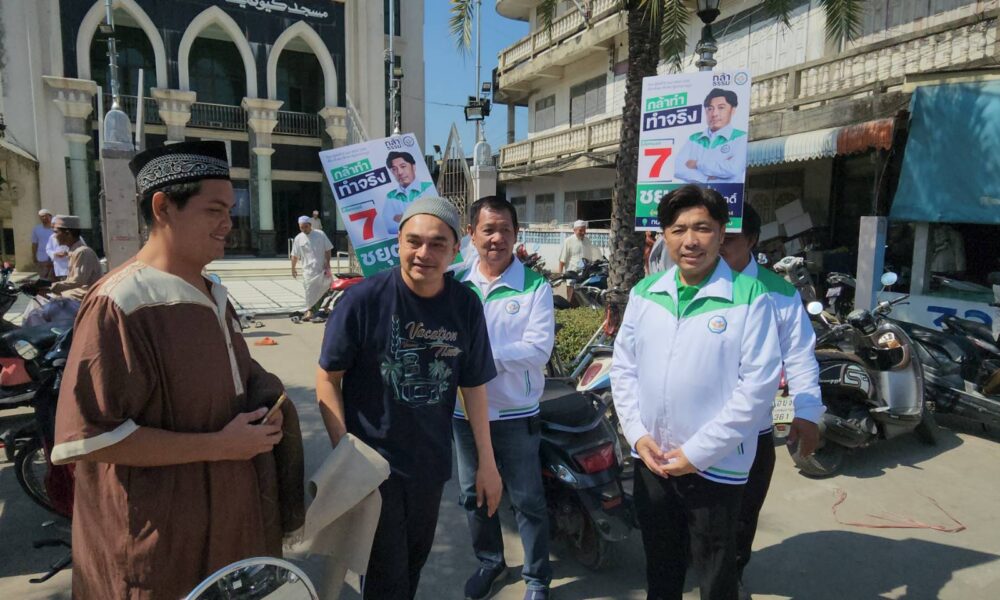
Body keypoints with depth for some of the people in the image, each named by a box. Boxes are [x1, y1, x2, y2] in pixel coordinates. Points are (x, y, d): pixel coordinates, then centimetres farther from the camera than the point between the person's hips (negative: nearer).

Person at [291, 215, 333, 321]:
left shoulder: (320, 235, -1)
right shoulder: (298, 238, 2)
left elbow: (328, 249, 2)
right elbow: (295, 255, 8)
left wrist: (327, 262, -6)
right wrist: (293, 268, 9)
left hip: (322, 267, 0)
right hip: (308, 269, 0)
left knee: (324, 287, 6)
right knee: (310, 289, -3)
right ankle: (310, 310, 6)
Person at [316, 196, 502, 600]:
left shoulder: (466, 306, -8)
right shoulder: (363, 299, -18)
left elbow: (473, 385, 1)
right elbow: (328, 377, -10)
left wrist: (486, 462, 3)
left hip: (431, 461, 4)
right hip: (373, 461, -3)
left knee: (415, 561, 22)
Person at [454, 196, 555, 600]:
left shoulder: (536, 287, -10)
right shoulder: (457, 283, 1)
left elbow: (538, 349, -19)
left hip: (516, 414, -3)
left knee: (528, 501, 11)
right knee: (473, 495, 20)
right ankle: (490, 561, 44)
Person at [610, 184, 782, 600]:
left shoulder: (750, 297, -13)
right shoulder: (644, 293, 2)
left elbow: (758, 385, -16)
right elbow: (623, 367, 5)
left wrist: (698, 451, -16)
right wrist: (638, 434, -5)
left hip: (715, 467, -4)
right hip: (650, 459, 4)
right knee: (659, 566, 23)